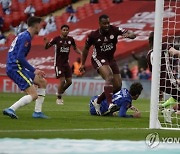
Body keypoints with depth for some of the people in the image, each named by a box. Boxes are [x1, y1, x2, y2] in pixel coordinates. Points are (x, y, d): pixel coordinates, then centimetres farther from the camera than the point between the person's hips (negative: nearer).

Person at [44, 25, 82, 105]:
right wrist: (46, 42, -30)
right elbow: (47, 47, -9)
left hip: (66, 63, 5)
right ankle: (59, 98, 6)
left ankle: (60, 93, 27)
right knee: (62, 80, -12)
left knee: (69, 81, 2)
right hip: (58, 63, -5)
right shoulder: (57, 39, -10)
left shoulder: (71, 39, 2)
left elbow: (75, 48, 17)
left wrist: (81, 53, 1)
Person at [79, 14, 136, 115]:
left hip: (110, 59, 5)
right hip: (98, 59, -5)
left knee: (118, 86, 3)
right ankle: (110, 104, -38)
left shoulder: (114, 30, -11)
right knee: (109, 77, -32)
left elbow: (133, 35, -18)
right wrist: (83, 64, 9)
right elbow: (86, 49, 6)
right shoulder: (94, 35, -12)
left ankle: (98, 101, 22)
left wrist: (129, 35, -42)